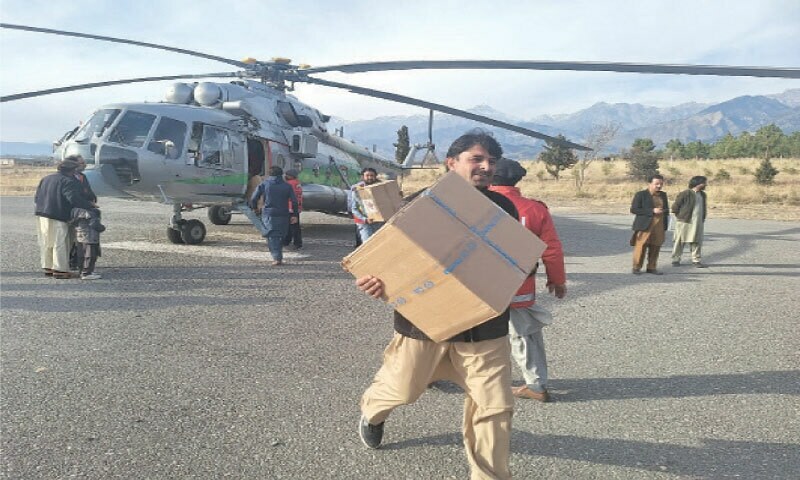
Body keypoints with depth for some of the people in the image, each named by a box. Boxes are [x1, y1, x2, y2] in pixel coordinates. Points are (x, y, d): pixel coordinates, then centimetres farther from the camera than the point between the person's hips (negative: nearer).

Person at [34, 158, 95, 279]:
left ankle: (48, 267, 25)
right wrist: (90, 206, -19)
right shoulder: (67, 181, -12)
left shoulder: (46, 178, 15)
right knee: (60, 243, -2)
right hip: (58, 216, -8)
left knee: (46, 243, 16)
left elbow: (36, 197, 18)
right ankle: (60, 270, -1)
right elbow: (74, 198, -24)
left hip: (43, 215, 8)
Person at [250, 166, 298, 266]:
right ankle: (279, 257, 19)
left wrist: (254, 208, 17)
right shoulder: (287, 186, 6)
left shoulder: (264, 184, 2)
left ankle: (277, 258, -15)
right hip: (283, 215, 2)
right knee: (280, 237, 15)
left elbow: (253, 198, -1)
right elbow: (294, 201, 1)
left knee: (272, 237, -1)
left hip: (269, 214, -2)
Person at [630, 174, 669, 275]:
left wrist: (665, 228, 16)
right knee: (641, 247, -4)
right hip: (644, 226, -5)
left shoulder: (663, 195, 14)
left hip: (659, 227, 5)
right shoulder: (640, 195, -4)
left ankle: (651, 267, 15)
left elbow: (666, 210, 21)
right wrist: (652, 211, -15)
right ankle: (636, 267, 6)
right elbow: (633, 209, -11)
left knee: (655, 248, 4)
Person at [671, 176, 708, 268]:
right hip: (685, 222, -6)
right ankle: (676, 259, 10)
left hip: (697, 223, 6)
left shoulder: (702, 195, 12)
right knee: (679, 241, 2)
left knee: (696, 242, 6)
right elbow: (675, 207, -8)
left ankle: (696, 260, 14)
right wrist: (680, 217, -3)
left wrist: (703, 219, 15)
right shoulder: (685, 194, -11)